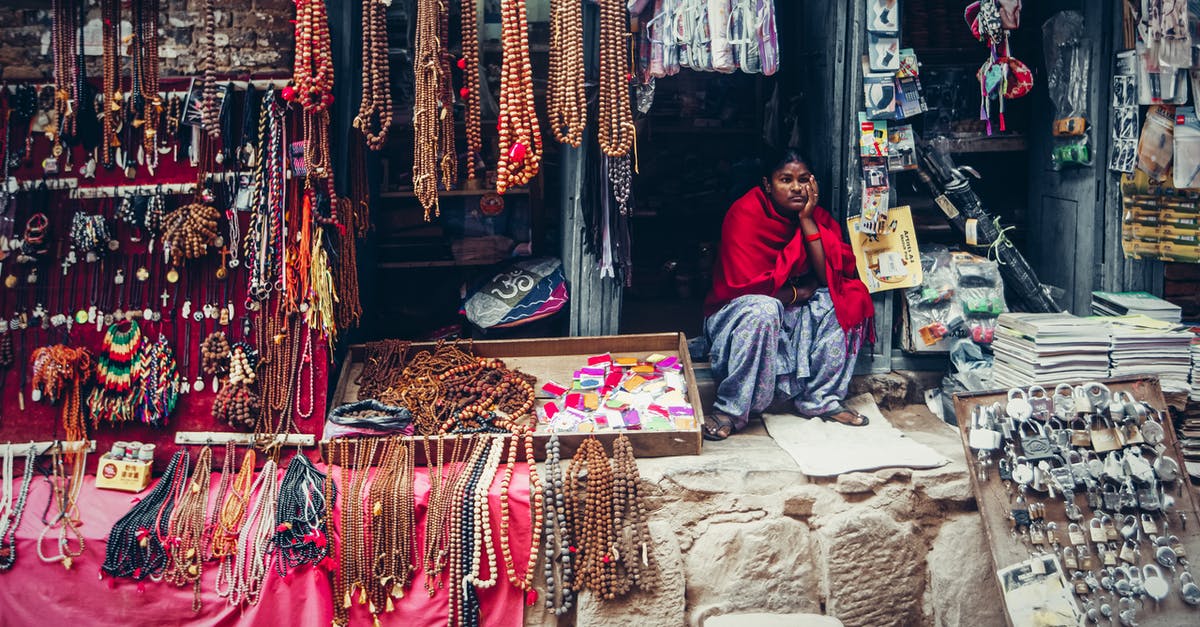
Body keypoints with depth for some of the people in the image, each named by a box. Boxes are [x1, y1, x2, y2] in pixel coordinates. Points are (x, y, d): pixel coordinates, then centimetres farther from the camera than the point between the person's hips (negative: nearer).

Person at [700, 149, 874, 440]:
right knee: (762, 310, -38)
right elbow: (747, 284, -26)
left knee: (850, 298, -15)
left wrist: (807, 220, -18)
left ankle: (821, 400, -10)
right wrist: (798, 292, -12)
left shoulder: (817, 217, -1)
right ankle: (730, 411, -28)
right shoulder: (746, 214, -18)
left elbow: (834, 274, -14)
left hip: (792, 314, 6)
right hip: (737, 310, -6)